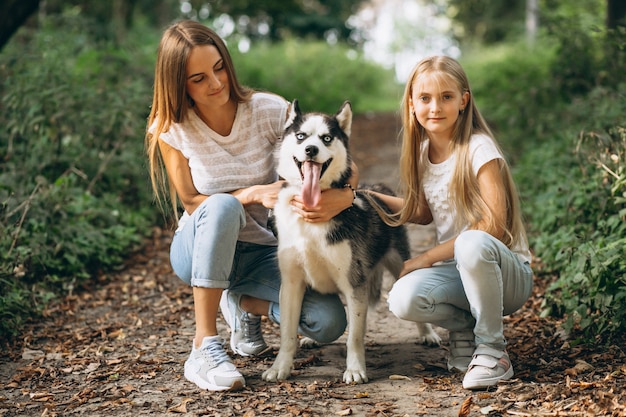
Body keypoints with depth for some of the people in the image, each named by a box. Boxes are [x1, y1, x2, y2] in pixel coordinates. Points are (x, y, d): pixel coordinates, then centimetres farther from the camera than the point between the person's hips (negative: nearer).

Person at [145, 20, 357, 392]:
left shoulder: (269, 110, -13)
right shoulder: (170, 127, -12)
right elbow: (191, 201, -8)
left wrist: (343, 196, -35)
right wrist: (253, 194, -23)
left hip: (263, 252, 2)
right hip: (201, 250, -1)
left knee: (328, 323, -23)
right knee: (222, 206, -38)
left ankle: (244, 303, 8)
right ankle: (204, 347, -31)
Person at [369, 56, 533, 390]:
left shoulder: (478, 149, -14)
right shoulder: (422, 151, 5)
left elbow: (493, 225, -20)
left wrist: (426, 258, -17)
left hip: (507, 271, -4)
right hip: (454, 269, 5)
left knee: (473, 244, -40)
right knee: (403, 300, -28)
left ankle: (493, 349, -17)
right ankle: (465, 326, 5)